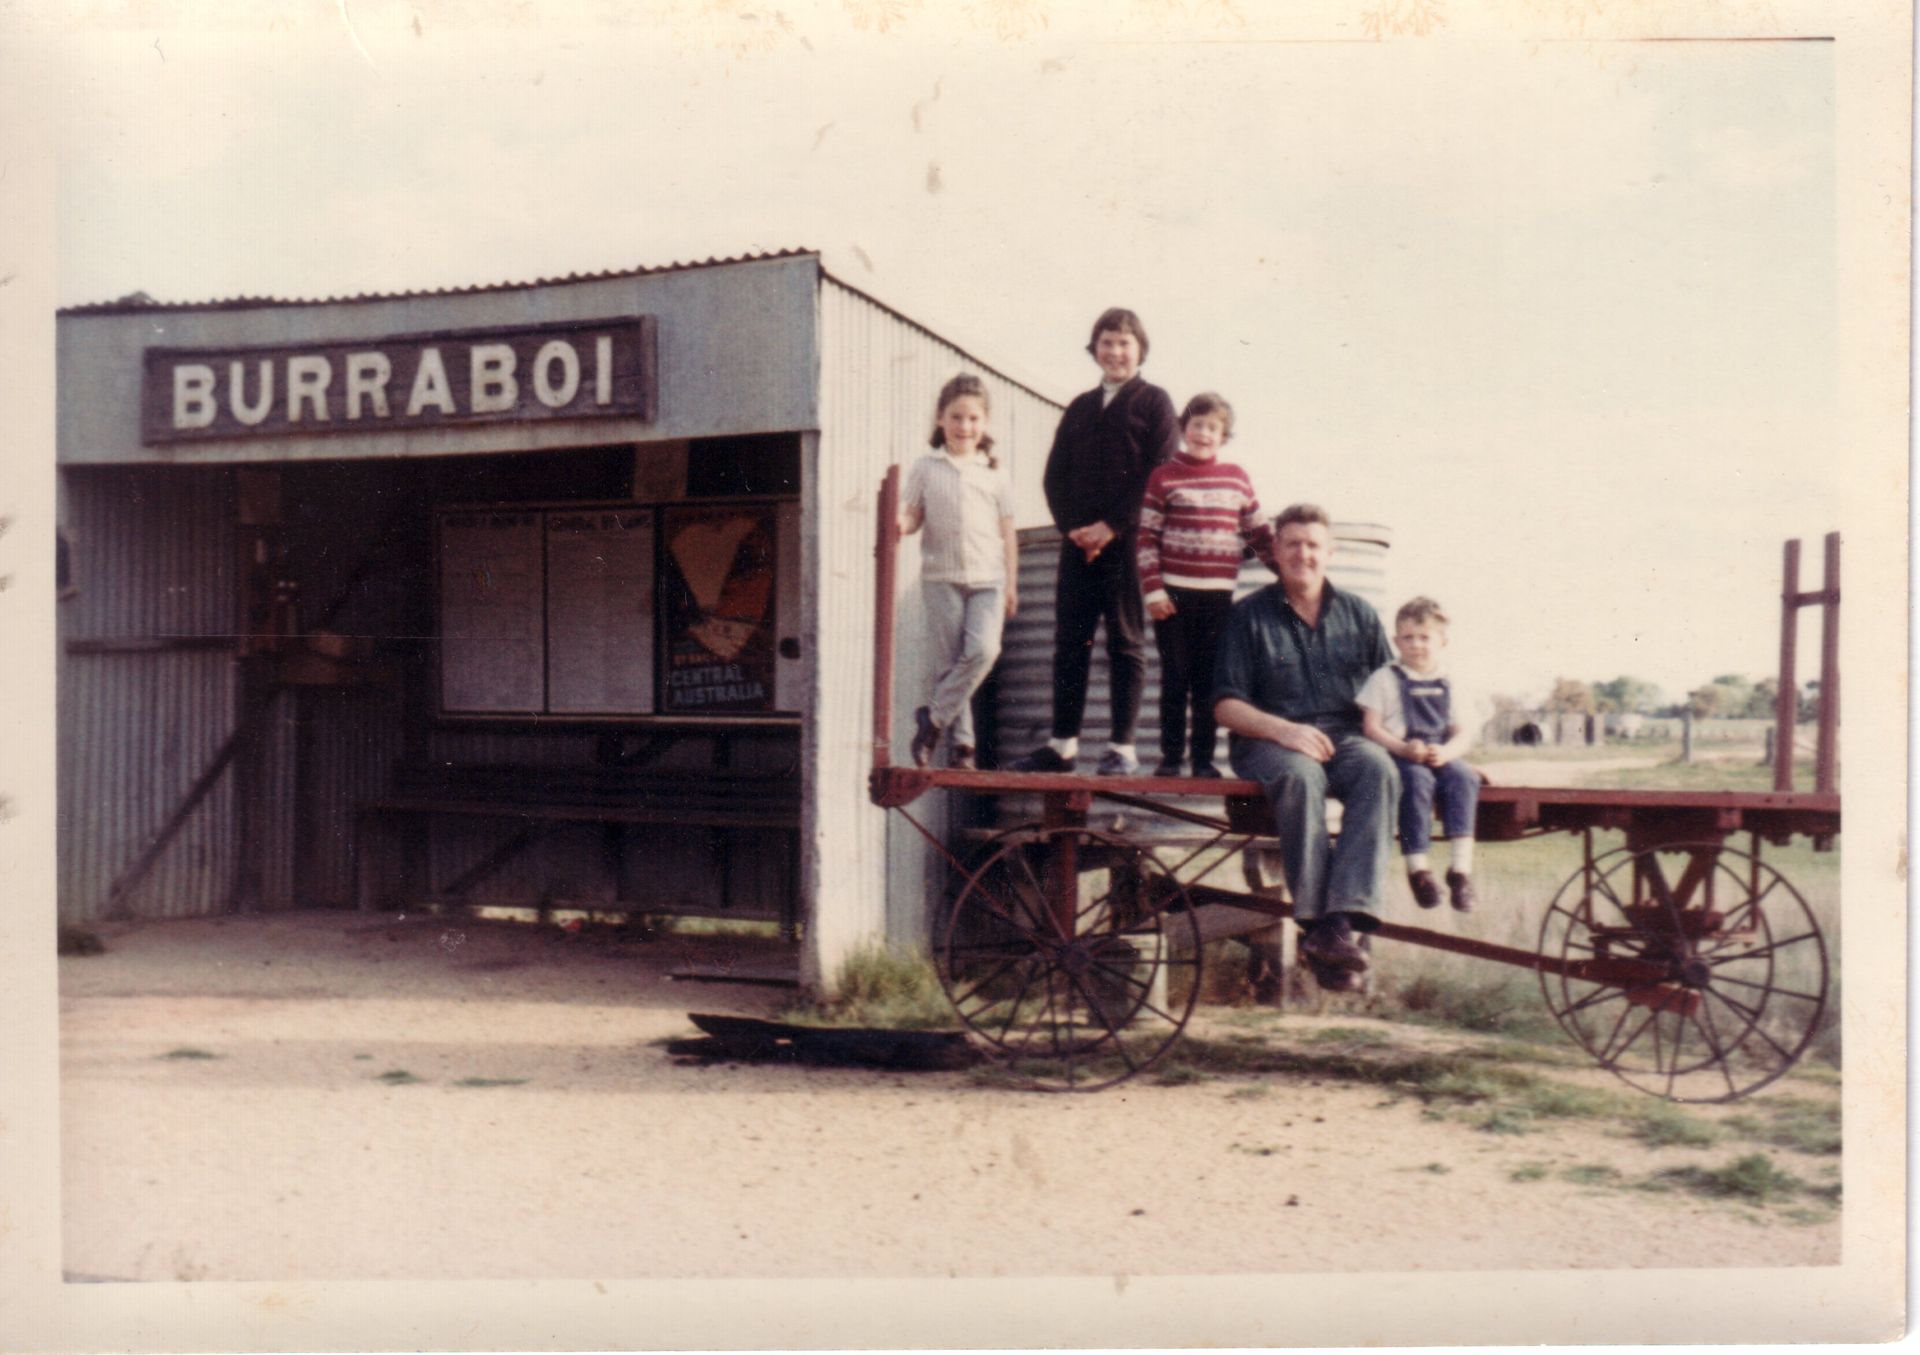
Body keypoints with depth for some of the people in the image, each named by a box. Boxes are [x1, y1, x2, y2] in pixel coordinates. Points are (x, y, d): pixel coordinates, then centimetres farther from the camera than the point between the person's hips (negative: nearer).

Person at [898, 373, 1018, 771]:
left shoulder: (995, 474, 8)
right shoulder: (925, 468, 7)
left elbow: (1007, 532, 10)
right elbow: (912, 516, 6)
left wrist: (1011, 583, 6)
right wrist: (901, 524, -18)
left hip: (987, 578, 0)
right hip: (941, 577, 0)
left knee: (983, 650, -19)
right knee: (948, 662, 1)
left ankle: (934, 716, -3)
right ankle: (962, 742, 10)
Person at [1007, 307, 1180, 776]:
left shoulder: (1153, 402, 4)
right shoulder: (1080, 408, 18)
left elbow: (1160, 474, -7)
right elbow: (1055, 475, 13)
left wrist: (1111, 526, -14)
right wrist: (1073, 527, -4)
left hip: (1127, 542, -5)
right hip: (1077, 543, 5)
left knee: (1126, 644, -1)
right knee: (1069, 642, 3)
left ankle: (1122, 748, 0)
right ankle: (1063, 745, 7)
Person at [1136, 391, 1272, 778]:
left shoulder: (1237, 478, 9)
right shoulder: (1163, 477, 1)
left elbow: (1258, 532, 16)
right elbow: (1146, 537, -2)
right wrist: (1152, 589, -9)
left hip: (1218, 595, 2)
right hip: (1174, 593, -2)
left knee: (1208, 680, 7)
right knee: (1175, 677, 4)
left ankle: (1204, 758, 13)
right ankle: (1170, 756, 11)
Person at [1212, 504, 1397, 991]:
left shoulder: (1358, 613, 17)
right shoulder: (1249, 615, 8)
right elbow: (1226, 706, 1)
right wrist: (1283, 729, -16)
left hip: (1344, 736, 2)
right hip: (1270, 739, -2)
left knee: (1379, 770, -33)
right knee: (1301, 776, -38)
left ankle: (1347, 919, -43)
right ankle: (1315, 922, -37)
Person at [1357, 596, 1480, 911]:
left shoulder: (1447, 686, 15)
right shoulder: (1385, 680, 4)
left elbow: (1463, 734, 9)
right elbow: (1371, 727, -5)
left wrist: (1446, 751, -14)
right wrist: (1404, 748, -21)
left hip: (1439, 756, 3)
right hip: (1398, 756, -3)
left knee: (1464, 777, -26)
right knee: (1417, 779, -34)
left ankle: (1461, 867, -27)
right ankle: (1418, 867, -25)